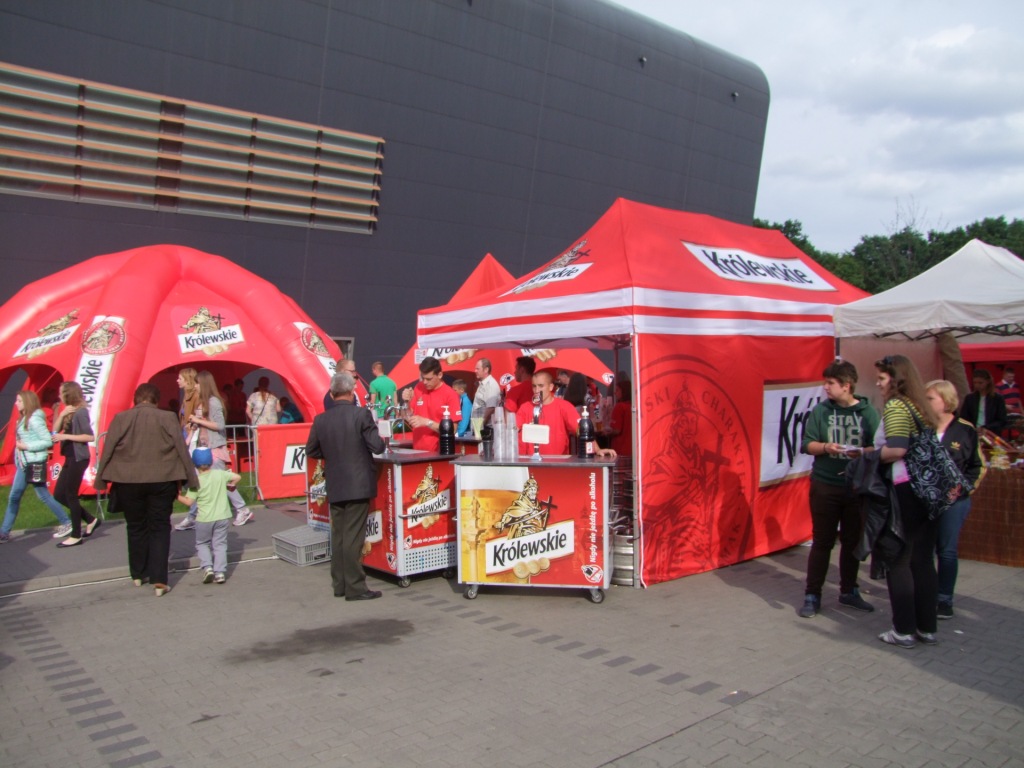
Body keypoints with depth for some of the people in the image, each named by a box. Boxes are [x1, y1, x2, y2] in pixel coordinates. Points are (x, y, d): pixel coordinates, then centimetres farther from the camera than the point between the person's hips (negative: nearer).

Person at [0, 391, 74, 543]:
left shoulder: (34, 419, -16)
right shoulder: (23, 419, 12)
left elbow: (48, 441, -20)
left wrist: (26, 446, -18)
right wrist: (20, 447, -2)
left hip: (35, 462, -9)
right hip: (23, 463, 9)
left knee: (43, 495, 0)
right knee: (13, 497, 9)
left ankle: (66, 524, 12)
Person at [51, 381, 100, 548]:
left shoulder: (80, 412, -14)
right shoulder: (68, 412, 12)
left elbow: (90, 436, -20)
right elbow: (55, 430, 5)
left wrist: (65, 436, -20)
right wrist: (62, 414, -8)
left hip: (78, 458, -9)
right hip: (70, 458, 9)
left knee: (70, 495, -1)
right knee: (59, 495, 12)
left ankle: (76, 536, 9)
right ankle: (91, 520, 21)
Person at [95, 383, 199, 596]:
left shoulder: (120, 418, -2)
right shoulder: (168, 418, -4)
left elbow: (107, 450, 0)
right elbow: (181, 449, -2)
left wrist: (102, 479, 9)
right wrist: (189, 479, 4)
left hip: (128, 482, 1)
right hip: (161, 481, -1)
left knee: (136, 527, 16)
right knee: (160, 528, 6)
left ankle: (138, 574, 29)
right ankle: (159, 580, -2)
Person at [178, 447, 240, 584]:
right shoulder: (220, 474, -3)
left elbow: (189, 501, -10)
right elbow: (237, 477, 3)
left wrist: (178, 496, 4)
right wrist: (229, 485, 20)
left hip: (204, 520, -2)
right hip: (223, 517, 2)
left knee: (202, 544, 16)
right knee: (220, 544, 7)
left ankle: (207, 567, -2)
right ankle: (220, 572, -3)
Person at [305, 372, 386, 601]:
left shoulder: (321, 420, 0)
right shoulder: (361, 415, -12)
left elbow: (312, 451, 9)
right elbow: (377, 446, -14)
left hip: (334, 487, 4)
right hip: (358, 485, -4)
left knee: (338, 536, 13)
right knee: (353, 537, -1)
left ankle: (339, 584, 21)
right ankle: (355, 587, 4)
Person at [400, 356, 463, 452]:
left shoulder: (450, 395, -10)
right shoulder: (418, 389, 3)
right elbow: (410, 421, 8)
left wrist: (427, 422, -20)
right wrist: (407, 402, -8)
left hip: (439, 452, -4)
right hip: (418, 451, 4)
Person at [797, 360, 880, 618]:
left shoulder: (868, 412, -1)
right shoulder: (821, 410, 0)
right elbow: (806, 444, 0)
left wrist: (863, 452, -22)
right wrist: (825, 447, -19)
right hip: (825, 485, -1)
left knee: (853, 541, 13)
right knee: (822, 541, 3)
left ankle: (849, 591, 30)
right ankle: (812, 595, 11)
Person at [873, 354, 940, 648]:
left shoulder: (895, 406, -12)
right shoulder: (920, 407, 13)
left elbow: (896, 449, -23)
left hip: (905, 490, -8)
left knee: (898, 561, 2)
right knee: (923, 560, 13)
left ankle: (904, 631, 8)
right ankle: (927, 628, 21)